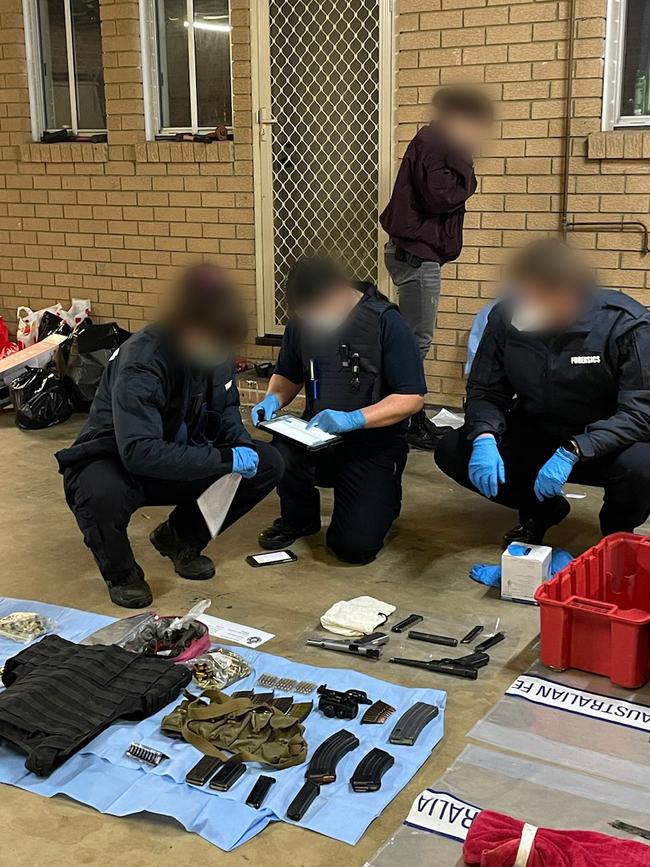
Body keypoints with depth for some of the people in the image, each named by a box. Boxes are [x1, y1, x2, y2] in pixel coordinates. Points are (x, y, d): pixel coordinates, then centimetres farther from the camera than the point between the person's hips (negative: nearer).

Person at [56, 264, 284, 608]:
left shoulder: (213, 351, -9)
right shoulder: (140, 362, -31)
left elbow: (224, 408, 8)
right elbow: (139, 452, -39)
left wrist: (240, 443, -15)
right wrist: (224, 458, -38)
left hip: (181, 456, 6)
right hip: (114, 461, -6)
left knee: (268, 463, -11)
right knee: (102, 496, -42)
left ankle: (180, 539, 9)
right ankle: (121, 573, -5)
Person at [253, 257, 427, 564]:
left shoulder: (385, 322, -15)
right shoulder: (302, 321, 0)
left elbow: (412, 398, -16)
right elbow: (288, 376, 16)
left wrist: (353, 419, -28)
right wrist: (273, 398, -8)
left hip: (373, 443, -4)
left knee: (355, 546, -18)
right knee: (278, 456, -31)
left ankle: (383, 494, 18)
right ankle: (299, 518, 4)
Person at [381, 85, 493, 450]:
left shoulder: (439, 144, 18)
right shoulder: (432, 144, -14)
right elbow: (440, 196, -23)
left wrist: (464, 173, 0)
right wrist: (468, 177, -7)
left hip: (419, 253, 11)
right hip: (416, 253, -11)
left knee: (417, 339, 14)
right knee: (418, 340, -7)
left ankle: (414, 418, 22)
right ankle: (408, 424, 0)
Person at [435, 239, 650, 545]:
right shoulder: (506, 317, -11)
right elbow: (486, 391, -4)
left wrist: (572, 452, -38)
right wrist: (484, 437, -26)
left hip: (600, 445, -3)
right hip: (533, 436, 4)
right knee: (451, 452, -17)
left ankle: (617, 534, 2)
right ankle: (540, 509, 12)